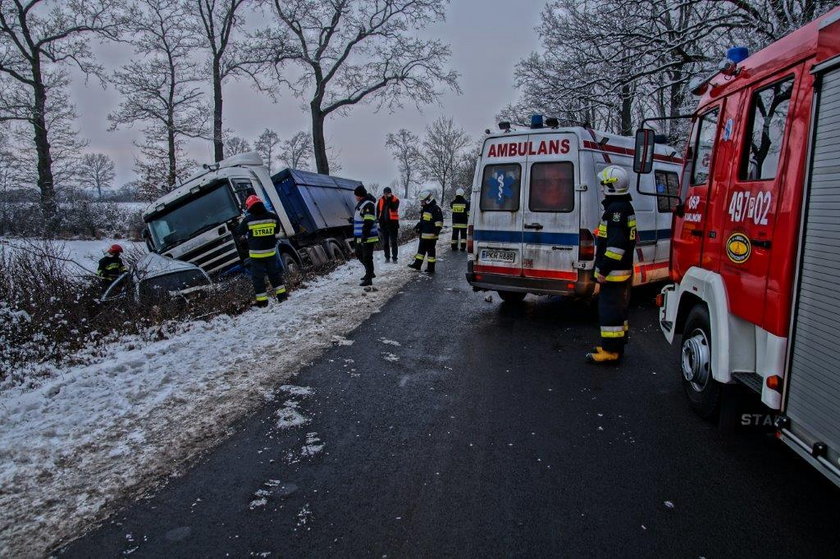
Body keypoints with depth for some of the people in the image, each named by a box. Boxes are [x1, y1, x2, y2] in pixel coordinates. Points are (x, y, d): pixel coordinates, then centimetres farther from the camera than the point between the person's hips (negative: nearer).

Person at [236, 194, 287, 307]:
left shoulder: (248, 220, -13)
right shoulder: (272, 216, -4)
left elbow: (239, 232, 4)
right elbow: (277, 232, 10)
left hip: (256, 254, -3)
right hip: (271, 251, 3)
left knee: (258, 277, 7)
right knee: (274, 273, 19)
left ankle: (262, 301, 9)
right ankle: (282, 295, 23)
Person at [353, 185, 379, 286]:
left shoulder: (368, 205, -19)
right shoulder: (361, 203, 14)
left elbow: (368, 222, -25)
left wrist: (365, 235, -27)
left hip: (368, 237, -11)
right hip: (361, 237, 11)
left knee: (367, 257, -7)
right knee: (359, 254, 20)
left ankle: (368, 279, -1)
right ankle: (369, 273, 33)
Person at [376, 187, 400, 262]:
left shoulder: (395, 200, -5)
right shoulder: (381, 200, 5)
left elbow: (394, 208, -22)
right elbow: (378, 210, 14)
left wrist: (389, 201, -26)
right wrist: (378, 219, 7)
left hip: (393, 222, -3)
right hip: (383, 223, 4)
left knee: (393, 241, -1)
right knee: (385, 242, 8)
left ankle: (394, 257, 4)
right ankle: (387, 257, 17)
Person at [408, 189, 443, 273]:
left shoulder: (435, 208, -13)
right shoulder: (424, 208, 16)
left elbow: (439, 221, -17)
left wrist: (437, 229, -24)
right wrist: (418, 226, 19)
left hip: (431, 235, -9)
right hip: (423, 234, 9)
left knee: (430, 250, -2)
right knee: (421, 249, 16)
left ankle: (431, 268, 5)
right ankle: (417, 264, 25)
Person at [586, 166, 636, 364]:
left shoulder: (616, 209, -18)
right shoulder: (625, 207, 16)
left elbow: (616, 243, -25)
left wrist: (603, 269, -21)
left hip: (613, 272, -11)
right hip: (623, 270, 11)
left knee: (609, 309, -6)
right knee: (618, 308, 17)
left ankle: (611, 351, -1)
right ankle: (616, 347, 27)